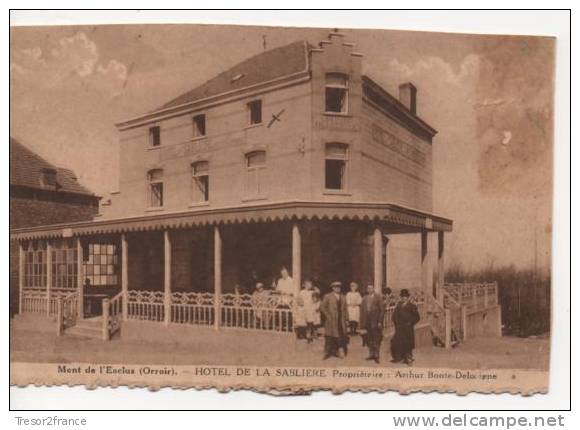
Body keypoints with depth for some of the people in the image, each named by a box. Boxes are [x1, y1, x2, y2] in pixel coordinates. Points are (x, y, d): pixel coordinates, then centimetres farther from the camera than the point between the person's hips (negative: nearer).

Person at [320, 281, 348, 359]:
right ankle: (327, 353, 5)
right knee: (329, 337, -2)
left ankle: (335, 352, 10)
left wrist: (345, 318, 7)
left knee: (339, 336, 0)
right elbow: (322, 307, -3)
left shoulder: (342, 298, 14)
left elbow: (345, 309, 17)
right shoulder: (327, 296, 0)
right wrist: (328, 315, -8)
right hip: (331, 320, -4)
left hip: (341, 321, 4)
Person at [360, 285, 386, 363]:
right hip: (367, 321, 4)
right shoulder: (365, 299, 10)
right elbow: (362, 311, 10)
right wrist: (363, 323, 4)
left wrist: (380, 321, -12)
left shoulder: (378, 297, -3)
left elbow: (382, 310, -6)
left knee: (376, 339, -1)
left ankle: (377, 355, 7)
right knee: (369, 339, 8)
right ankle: (371, 354, 18)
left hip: (376, 321, -4)